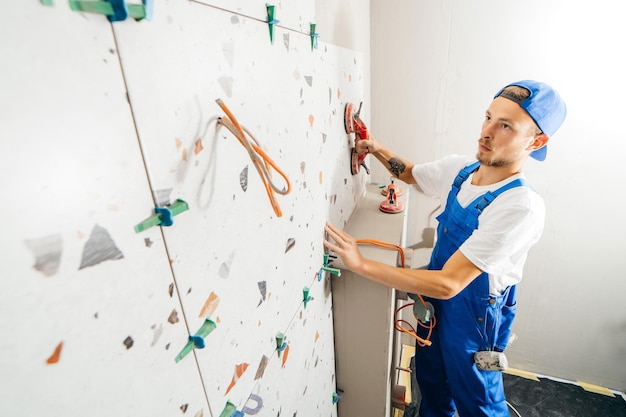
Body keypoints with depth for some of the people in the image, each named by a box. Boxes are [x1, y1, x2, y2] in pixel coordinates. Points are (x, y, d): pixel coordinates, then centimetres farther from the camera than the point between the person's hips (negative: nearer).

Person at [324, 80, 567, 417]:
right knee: (430, 378, 30)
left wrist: (361, 264, -38)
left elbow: (447, 284, -34)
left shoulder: (522, 207, -31)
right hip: (435, 301, 7)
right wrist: (376, 149, -8)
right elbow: (411, 174, 11)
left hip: (474, 316, -6)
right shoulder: (460, 168, -10)